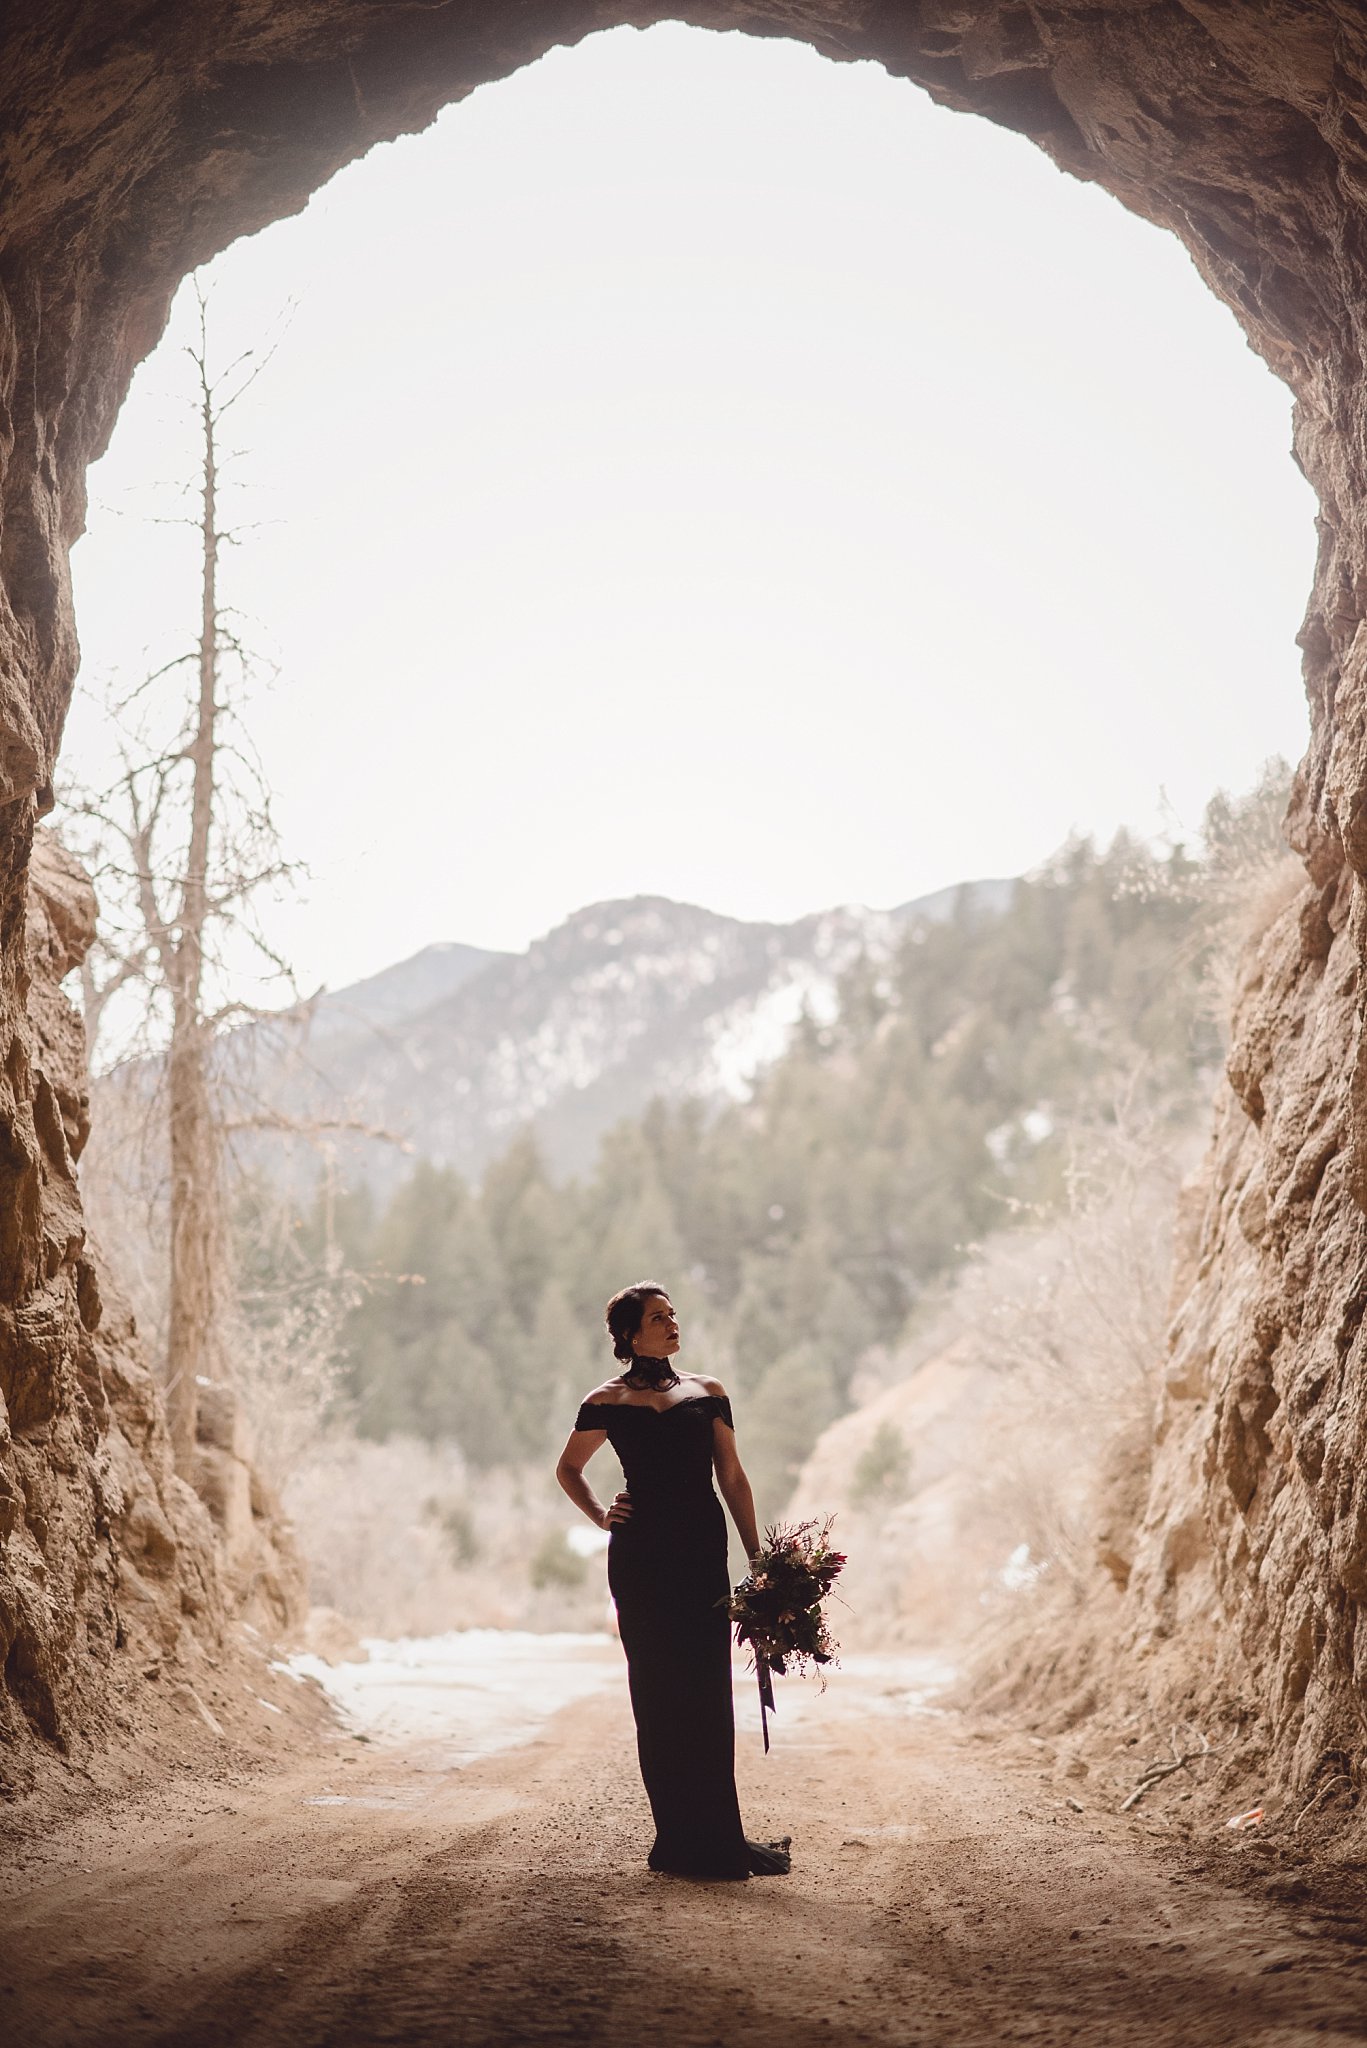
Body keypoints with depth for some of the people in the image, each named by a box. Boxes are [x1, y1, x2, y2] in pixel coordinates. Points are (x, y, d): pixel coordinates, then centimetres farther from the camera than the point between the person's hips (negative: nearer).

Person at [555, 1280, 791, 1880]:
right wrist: (602, 1516, 4)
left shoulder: (707, 1393, 12)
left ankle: (716, 1837, 6)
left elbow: (732, 1478, 11)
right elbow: (568, 1469, 20)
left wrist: (759, 1559, 6)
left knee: (708, 1692, 0)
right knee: (660, 1691, -1)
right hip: (641, 1555, -2)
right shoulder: (607, 1402, 6)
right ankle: (682, 1837, 2)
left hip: (703, 1553, 2)